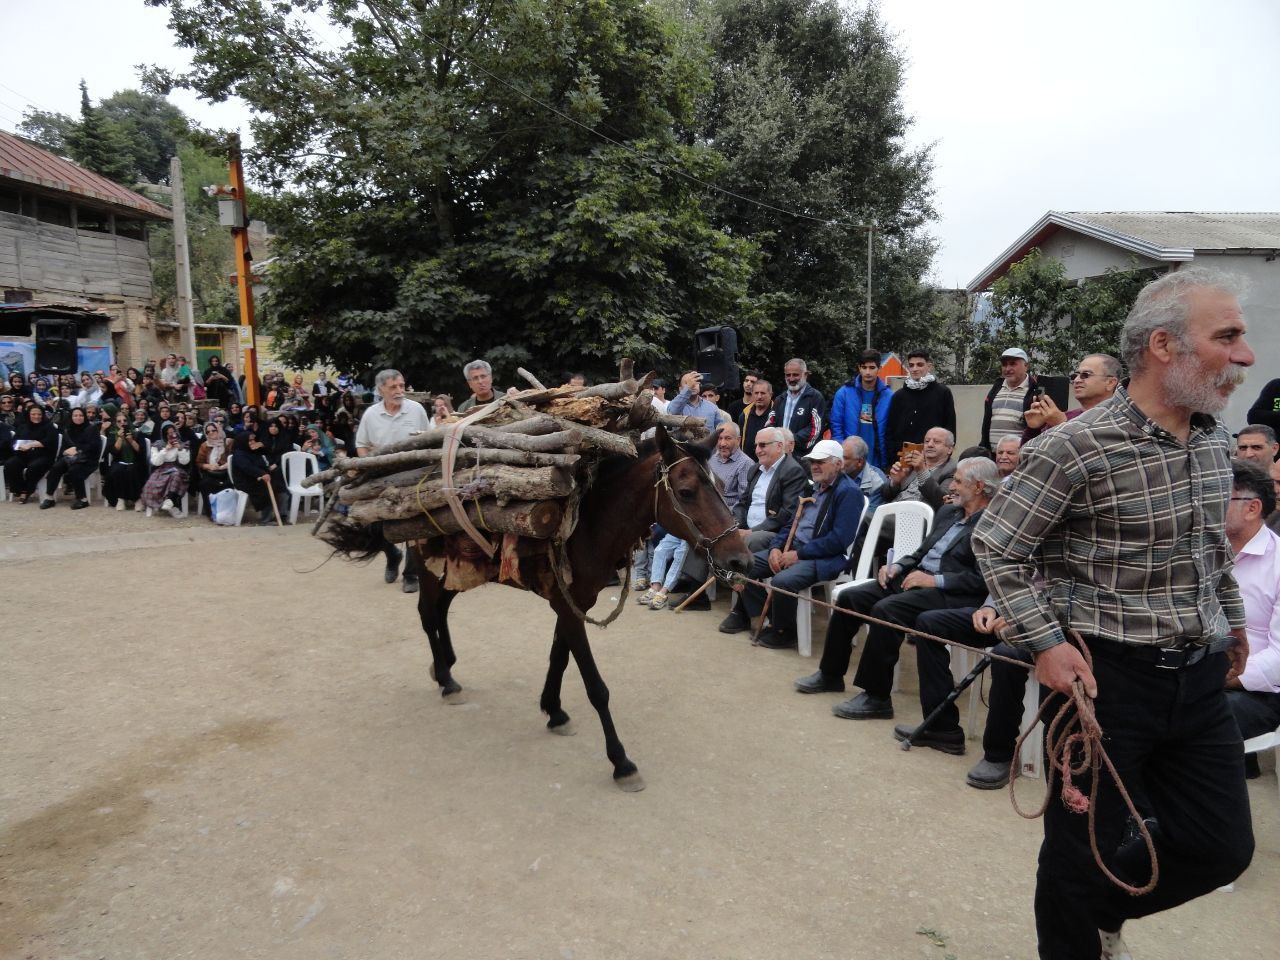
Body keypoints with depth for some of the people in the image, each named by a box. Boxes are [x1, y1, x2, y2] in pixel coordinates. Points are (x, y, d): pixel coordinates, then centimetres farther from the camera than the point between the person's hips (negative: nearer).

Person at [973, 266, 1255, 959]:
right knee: (1083, 848, 7)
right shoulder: (1078, 448, -19)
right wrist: (1045, 642, -20)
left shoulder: (1215, 441, 6)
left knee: (1223, 848, 15)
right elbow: (995, 545, -14)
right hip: (1107, 675, -7)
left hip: (1200, 675, 7)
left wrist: (1232, 619, 25)